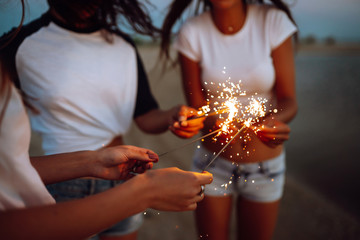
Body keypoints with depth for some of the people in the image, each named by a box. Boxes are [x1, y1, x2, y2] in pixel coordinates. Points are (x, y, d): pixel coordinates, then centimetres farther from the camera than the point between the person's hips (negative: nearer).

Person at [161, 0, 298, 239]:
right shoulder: (192, 32, -12)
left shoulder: (274, 21, -12)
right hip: (214, 162, 0)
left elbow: (289, 100, -10)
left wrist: (273, 121, -32)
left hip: (266, 164, 1)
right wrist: (217, 125, -30)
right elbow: (197, 107, -9)